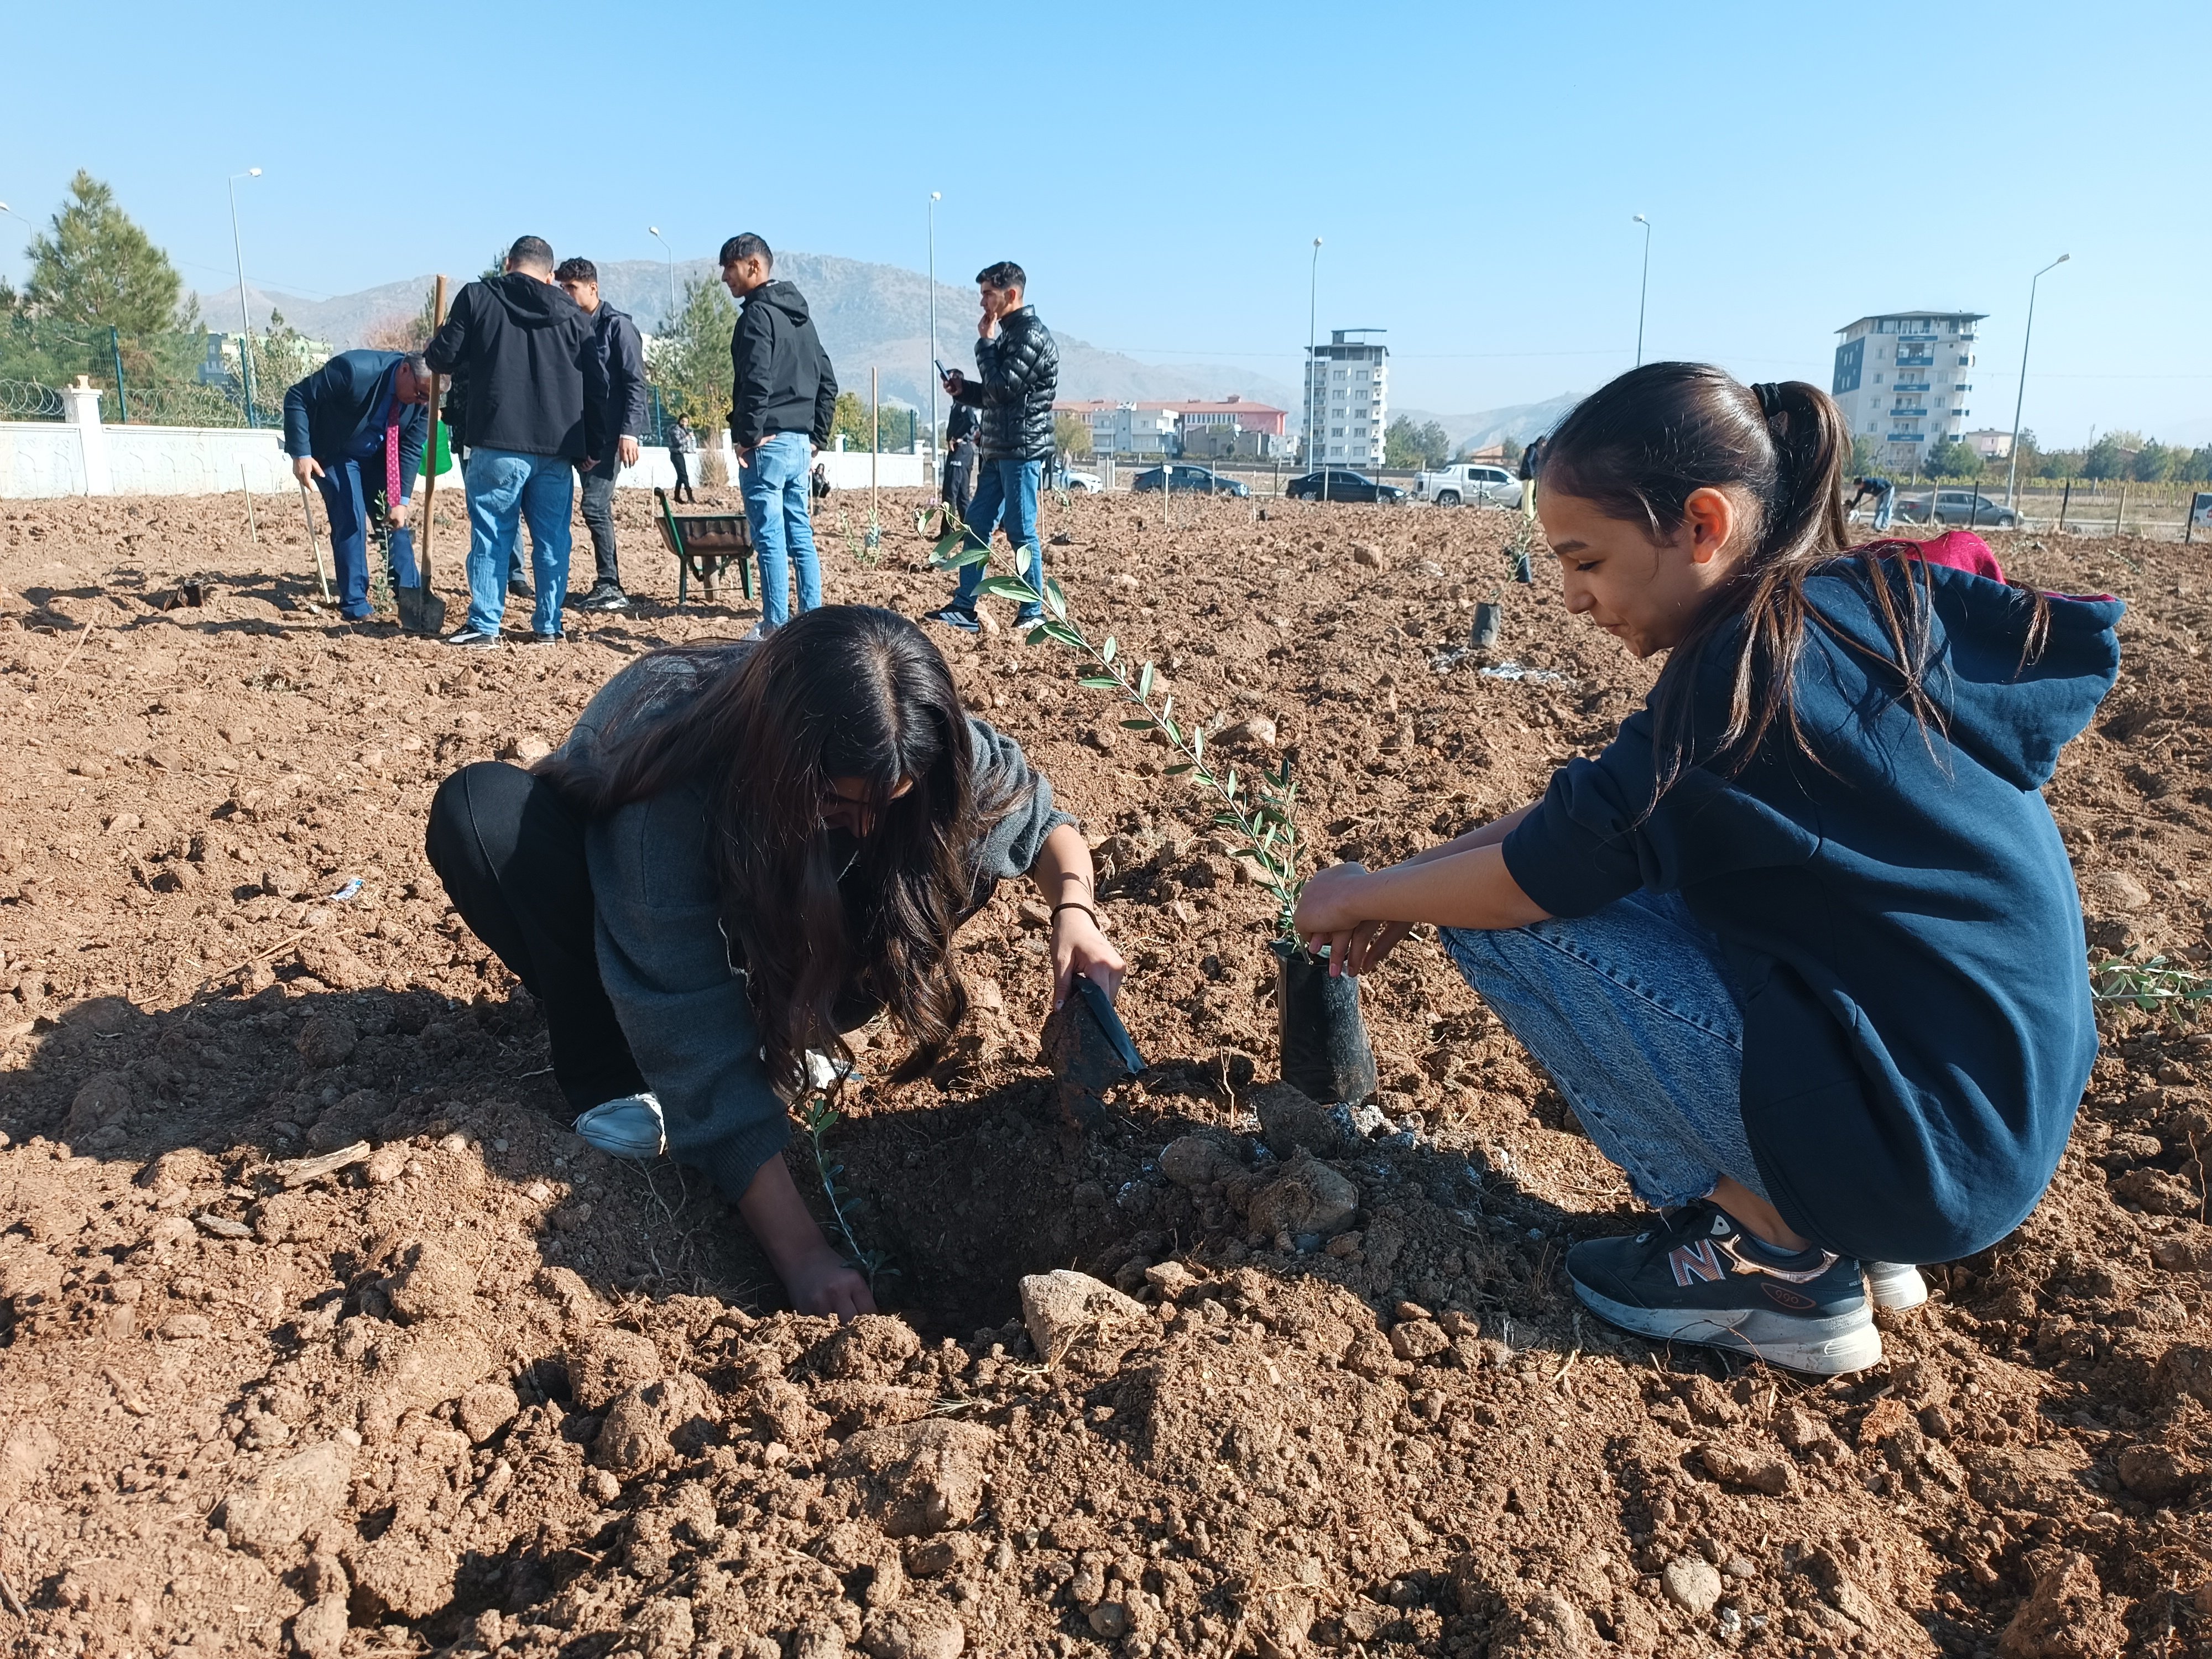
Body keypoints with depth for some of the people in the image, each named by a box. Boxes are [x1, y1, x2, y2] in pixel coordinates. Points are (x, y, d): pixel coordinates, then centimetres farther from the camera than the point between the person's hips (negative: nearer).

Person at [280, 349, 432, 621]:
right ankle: (354, 605, -7)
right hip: (334, 454, -5)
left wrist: (402, 500, -18)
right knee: (351, 521, -14)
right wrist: (300, 454, -28)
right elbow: (297, 398, -24)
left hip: (378, 457, 5)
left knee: (396, 520, 2)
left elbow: (411, 450, -11)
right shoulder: (354, 369, -33)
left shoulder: (424, 398, -18)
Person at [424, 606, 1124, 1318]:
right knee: (480, 811, -35)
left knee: (969, 845, -24)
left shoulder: (917, 750, -30)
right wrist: (800, 1252, -45)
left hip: (758, 921, 3)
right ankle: (609, 1074, -15)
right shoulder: (670, 786, -42)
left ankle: (778, 1027, -4)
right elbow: (700, 1050, -42)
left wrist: (1074, 907, -34)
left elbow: (1038, 814, -12)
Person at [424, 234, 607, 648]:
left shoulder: (477, 297, 3)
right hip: (558, 447, 3)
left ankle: (484, 624, 4)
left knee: (491, 535, 3)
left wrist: (431, 350, 26)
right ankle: (548, 625, 11)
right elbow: (598, 384, 10)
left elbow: (443, 358, 2)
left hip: (498, 443, -2)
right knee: (553, 539, 8)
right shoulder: (571, 313, 11)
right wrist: (592, 446, 15)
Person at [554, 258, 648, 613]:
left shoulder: (618, 325, -5)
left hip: (611, 432, -7)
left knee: (595, 506, -13)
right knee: (599, 507, 7)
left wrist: (629, 432, -19)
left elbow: (636, 382, -11)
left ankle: (610, 587, -8)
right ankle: (609, 584, 12)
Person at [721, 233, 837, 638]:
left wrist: (748, 436, -15)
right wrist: (817, 436, 19)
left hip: (767, 443, -9)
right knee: (800, 535, 11)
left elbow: (757, 381, -21)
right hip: (800, 444, 9)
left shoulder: (758, 314, -9)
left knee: (770, 537, -6)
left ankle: (776, 627, -5)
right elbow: (827, 382, 19)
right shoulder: (800, 316, 18)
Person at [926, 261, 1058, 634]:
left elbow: (1003, 388, -19)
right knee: (976, 526, 8)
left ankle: (1032, 615, 4)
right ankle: (964, 610, 12)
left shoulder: (1032, 335, -12)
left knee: (1021, 534, -4)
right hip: (998, 450, 10)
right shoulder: (1009, 333, 18)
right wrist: (962, 389, 7)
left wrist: (985, 342, -9)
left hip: (1022, 450, -10)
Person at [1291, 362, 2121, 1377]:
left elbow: (1537, 868, -17)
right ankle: (1851, 1229, 14)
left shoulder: (1754, 672, -23)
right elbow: (1606, 799, 10)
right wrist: (1414, 878, 8)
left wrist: (1370, 896, 2)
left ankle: (1780, 1261, -2)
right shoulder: (1875, 599, 5)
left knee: (1511, 913, -12)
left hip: (1936, 1147, -9)